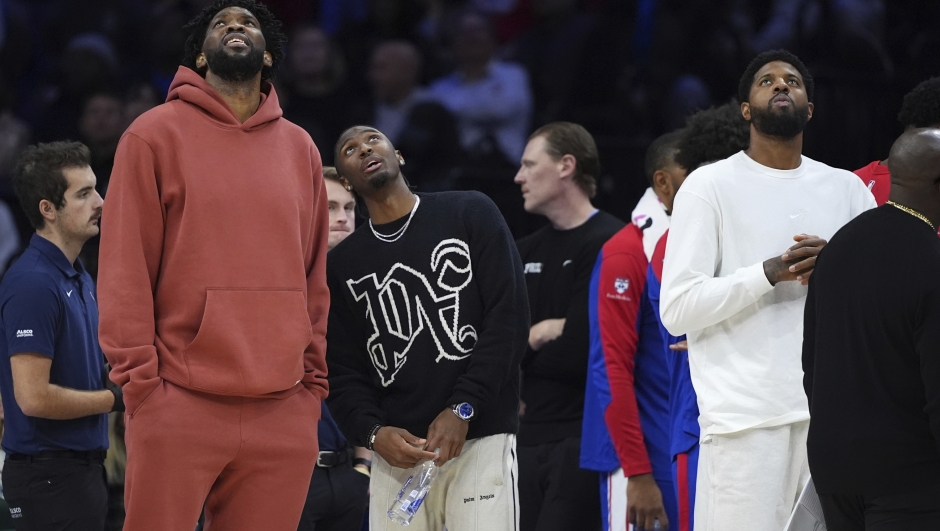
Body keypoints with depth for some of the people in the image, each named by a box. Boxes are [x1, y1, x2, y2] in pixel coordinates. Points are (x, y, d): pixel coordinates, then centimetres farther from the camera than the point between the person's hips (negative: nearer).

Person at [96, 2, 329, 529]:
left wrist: (314, 381, 10)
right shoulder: (156, 135, 3)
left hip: (284, 412, 3)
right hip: (180, 406, -3)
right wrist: (141, 378, -8)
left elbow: (315, 277, 17)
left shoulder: (300, 148, 16)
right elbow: (125, 270, -1)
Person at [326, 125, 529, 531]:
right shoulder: (343, 263, 15)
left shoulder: (471, 215, 5)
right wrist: (373, 433, -7)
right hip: (396, 451, 3)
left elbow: (508, 321, -2)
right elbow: (343, 372, 13)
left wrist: (462, 409, -11)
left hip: (479, 440, -3)